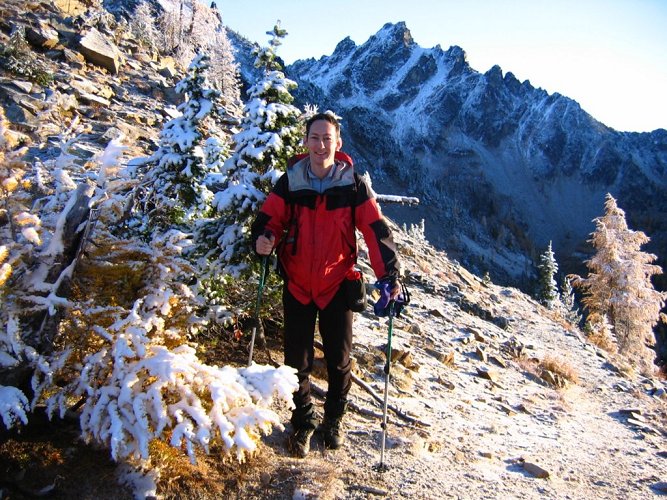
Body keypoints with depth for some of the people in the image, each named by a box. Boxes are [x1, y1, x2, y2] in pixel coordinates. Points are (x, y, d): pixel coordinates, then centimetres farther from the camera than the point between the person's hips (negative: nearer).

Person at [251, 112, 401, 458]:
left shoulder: (353, 185, -8)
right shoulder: (289, 182, -5)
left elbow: (376, 230, -9)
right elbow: (269, 218, 0)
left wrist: (389, 274, -19)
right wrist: (264, 238, -24)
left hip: (337, 285, 0)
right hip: (297, 285, 1)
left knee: (339, 359, 11)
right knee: (297, 360, 7)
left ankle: (334, 420, 36)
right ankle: (302, 423, 30)